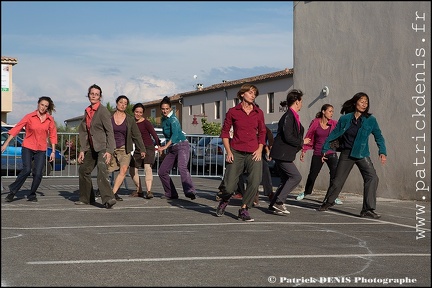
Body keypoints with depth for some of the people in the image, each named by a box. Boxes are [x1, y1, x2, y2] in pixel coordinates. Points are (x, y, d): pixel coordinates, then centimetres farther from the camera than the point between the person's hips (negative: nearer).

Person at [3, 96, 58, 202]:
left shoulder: (50, 119, 3)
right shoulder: (29, 117, -4)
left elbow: (52, 135, 10)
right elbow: (16, 129, -5)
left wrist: (53, 151, 6)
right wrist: (6, 144, -10)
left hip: (41, 150, 2)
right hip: (28, 147, -2)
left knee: (38, 174, -8)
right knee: (26, 170, -18)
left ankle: (32, 195, 11)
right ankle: (12, 191, -3)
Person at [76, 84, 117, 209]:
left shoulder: (103, 111, -13)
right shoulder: (87, 111, 11)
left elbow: (110, 132, -17)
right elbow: (84, 132, 15)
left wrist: (109, 151, -25)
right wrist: (82, 150, 9)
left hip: (103, 146, -9)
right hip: (92, 147, 9)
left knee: (102, 169, -29)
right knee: (83, 170, 17)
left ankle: (108, 199, -40)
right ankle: (86, 198, 31)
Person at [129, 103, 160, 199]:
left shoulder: (146, 123, -9)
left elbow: (154, 134, -16)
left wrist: (159, 145, -26)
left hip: (148, 148, -7)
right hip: (138, 149, 7)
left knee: (147, 167, -24)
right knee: (132, 170, 7)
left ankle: (149, 191, -33)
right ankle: (139, 191, 22)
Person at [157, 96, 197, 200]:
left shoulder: (173, 119, -13)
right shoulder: (164, 119, 13)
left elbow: (175, 134, -27)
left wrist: (165, 147, -37)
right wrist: (163, 148, 26)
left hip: (182, 146, -9)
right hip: (172, 149, 9)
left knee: (182, 167, -32)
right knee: (162, 171, 7)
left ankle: (190, 191, -47)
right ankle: (171, 194, 18)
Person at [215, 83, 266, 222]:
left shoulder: (258, 113, 8)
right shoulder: (233, 112, 2)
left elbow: (262, 132, 17)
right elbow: (224, 132, 6)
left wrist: (260, 149, 4)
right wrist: (228, 151, -2)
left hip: (253, 153, 2)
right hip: (236, 152, -2)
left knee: (255, 182, -17)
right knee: (230, 186, -5)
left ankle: (244, 210, 1)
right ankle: (224, 201, 30)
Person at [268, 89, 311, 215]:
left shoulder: (293, 116, 15)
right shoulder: (288, 116, -16)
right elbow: (288, 137, -21)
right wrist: (302, 142, -8)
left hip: (285, 154, 10)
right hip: (281, 154, -10)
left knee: (286, 180, 11)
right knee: (296, 176, -12)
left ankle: (274, 205, 15)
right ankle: (279, 201, -10)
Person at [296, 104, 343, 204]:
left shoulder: (334, 124, -1)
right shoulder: (315, 122, -3)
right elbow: (308, 136, 4)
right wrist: (303, 150, 4)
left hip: (331, 153, 0)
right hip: (318, 154, 0)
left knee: (335, 173, -13)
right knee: (312, 174, 9)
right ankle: (306, 192, 33)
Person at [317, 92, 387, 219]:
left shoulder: (371, 120, -3)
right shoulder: (345, 119, -2)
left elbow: (379, 137, 2)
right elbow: (334, 134, 6)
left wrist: (382, 152, -12)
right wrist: (325, 149, 7)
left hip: (362, 155, 0)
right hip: (346, 154, 0)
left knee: (372, 178, -19)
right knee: (337, 181, 5)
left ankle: (368, 209, -15)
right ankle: (328, 202, 31)